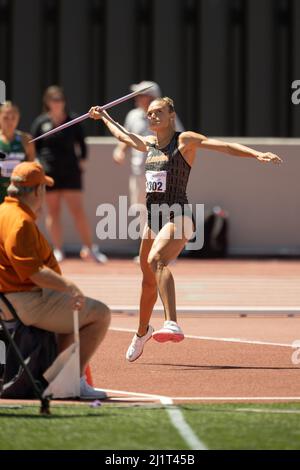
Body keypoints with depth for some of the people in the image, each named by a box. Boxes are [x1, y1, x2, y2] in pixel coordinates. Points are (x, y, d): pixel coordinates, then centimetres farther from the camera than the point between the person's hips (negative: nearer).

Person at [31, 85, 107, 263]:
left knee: (78, 211, -4)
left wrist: (82, 160, 1)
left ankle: (90, 248, 3)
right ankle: (58, 250, 11)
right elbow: (34, 148, 7)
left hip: (71, 171, -1)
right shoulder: (41, 123, 3)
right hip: (49, 173, 1)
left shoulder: (73, 121, 3)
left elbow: (82, 143, 11)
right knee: (53, 212, 5)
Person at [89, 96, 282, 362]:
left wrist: (257, 155, -26)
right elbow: (122, 135, 37)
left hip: (177, 218, -7)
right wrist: (103, 117, 52)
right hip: (154, 220, 7)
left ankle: (172, 325, -48)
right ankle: (142, 332, 43)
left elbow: (224, 146, -13)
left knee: (156, 260, -33)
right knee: (149, 280, 18)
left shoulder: (185, 141, -4)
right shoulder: (149, 144, 15)